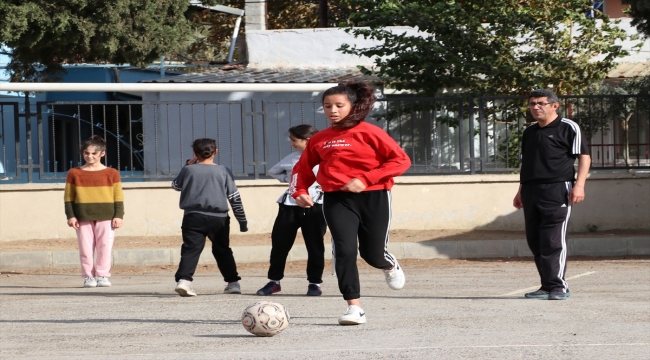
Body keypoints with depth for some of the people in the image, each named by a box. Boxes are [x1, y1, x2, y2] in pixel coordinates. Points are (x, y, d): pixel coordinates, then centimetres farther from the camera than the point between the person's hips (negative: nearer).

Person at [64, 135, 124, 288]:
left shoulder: (112, 174, 6)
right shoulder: (74, 174, 7)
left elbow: (118, 197, 6)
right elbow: (68, 198, 7)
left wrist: (118, 216, -2)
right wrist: (70, 216, -2)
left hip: (106, 217, -1)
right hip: (83, 218, 1)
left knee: (105, 247, -5)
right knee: (86, 248, 0)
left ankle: (102, 275, 1)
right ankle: (88, 276, 5)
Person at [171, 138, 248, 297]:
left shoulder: (188, 170, 3)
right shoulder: (224, 171, 5)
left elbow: (176, 185, 23)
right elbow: (235, 197, 6)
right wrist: (242, 221, 13)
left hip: (193, 217, -1)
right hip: (219, 218, 1)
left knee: (191, 249, -6)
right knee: (222, 250, 16)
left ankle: (184, 279, -25)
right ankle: (233, 282, 18)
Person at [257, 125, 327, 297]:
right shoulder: (292, 158, 12)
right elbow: (273, 171, 28)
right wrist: (287, 179, 11)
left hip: (314, 205, -5)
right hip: (290, 204, 5)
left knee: (315, 245, 0)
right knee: (279, 243, 4)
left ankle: (315, 282, 11)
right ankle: (274, 281, 15)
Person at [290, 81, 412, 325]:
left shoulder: (369, 133, -7)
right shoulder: (319, 140, 6)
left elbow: (401, 160, -10)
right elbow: (303, 168, 18)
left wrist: (365, 179, -18)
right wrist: (300, 191, -2)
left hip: (373, 197, -2)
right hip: (337, 199, 2)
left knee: (372, 254, 5)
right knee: (344, 250, -16)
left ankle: (390, 266, 45)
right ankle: (354, 308, -11)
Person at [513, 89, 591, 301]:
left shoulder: (568, 128, 0)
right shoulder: (529, 132, 20)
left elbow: (584, 157, -5)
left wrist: (579, 184, -15)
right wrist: (521, 191, 24)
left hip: (557, 190, -7)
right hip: (531, 191, 7)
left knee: (553, 240, -11)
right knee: (535, 241, 5)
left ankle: (558, 286, -9)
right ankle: (547, 286, 12)